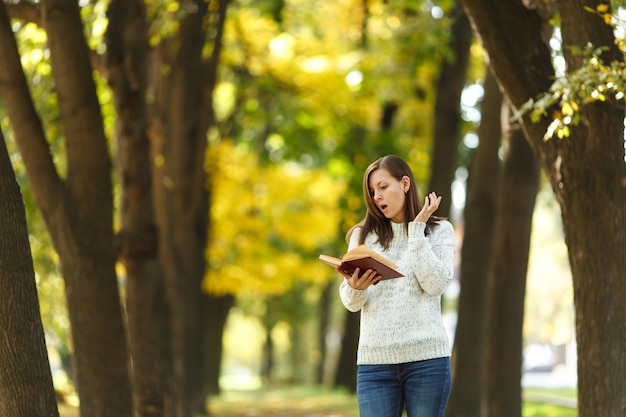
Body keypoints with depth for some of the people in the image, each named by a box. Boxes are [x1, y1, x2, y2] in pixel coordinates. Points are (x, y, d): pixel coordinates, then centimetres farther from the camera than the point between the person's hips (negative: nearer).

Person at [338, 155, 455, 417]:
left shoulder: (439, 231, 7)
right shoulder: (363, 235, 12)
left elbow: (435, 285, -9)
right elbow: (350, 303, 6)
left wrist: (417, 228, -6)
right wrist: (356, 288, -18)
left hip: (426, 357, -2)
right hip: (375, 360, 2)